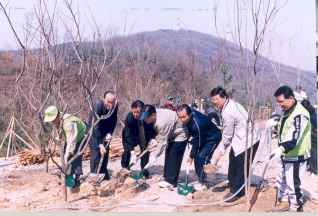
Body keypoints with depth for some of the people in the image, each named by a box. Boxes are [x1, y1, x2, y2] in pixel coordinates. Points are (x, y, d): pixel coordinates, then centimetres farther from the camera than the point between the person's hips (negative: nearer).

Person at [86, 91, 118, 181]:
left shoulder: (115, 107, -17)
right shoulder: (97, 108, -34)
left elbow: (113, 122, -2)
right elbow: (96, 128, -35)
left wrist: (109, 133, -16)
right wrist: (100, 145, -39)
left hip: (105, 132, 6)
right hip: (94, 131, -6)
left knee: (105, 152, 9)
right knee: (96, 153, -11)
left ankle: (104, 174, 21)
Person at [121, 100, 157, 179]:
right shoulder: (129, 118, -37)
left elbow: (152, 128, -10)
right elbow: (128, 136, -33)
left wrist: (152, 138, -26)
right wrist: (133, 152, -39)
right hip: (130, 135, -2)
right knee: (127, 150, -17)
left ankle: (145, 172, 6)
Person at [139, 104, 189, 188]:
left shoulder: (162, 122, -38)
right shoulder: (155, 116, -11)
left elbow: (163, 141, -30)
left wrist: (155, 155, -24)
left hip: (180, 135, -10)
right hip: (172, 134, 10)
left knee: (174, 158, -10)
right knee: (168, 156, 15)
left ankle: (171, 181, -5)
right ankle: (167, 176, 26)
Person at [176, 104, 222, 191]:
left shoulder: (197, 124, -39)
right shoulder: (189, 113, -16)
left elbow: (197, 143, -26)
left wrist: (191, 156, -13)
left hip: (213, 138, -9)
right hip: (203, 136, 9)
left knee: (202, 157, -17)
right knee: (197, 156, 4)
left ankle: (203, 183, -6)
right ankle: (201, 180, 13)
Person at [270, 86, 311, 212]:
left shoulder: (299, 114, -23)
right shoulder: (285, 111, 7)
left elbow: (294, 137, -34)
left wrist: (281, 149, -45)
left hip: (295, 156, -9)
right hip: (284, 154, 9)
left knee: (293, 183, -1)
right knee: (281, 180, 19)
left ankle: (296, 207, 16)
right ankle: (285, 201, 36)